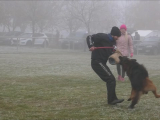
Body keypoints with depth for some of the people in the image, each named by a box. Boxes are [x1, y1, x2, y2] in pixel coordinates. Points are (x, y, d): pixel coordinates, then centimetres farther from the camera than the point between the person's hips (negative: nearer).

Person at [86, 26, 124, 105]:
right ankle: (111, 99, -8)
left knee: (110, 80, 13)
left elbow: (110, 54, 18)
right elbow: (89, 37, -15)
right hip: (97, 62, -10)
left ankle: (112, 99, 20)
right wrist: (91, 46, -32)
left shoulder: (112, 42, 15)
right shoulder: (102, 37, -11)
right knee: (111, 79, -12)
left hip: (101, 63, 10)